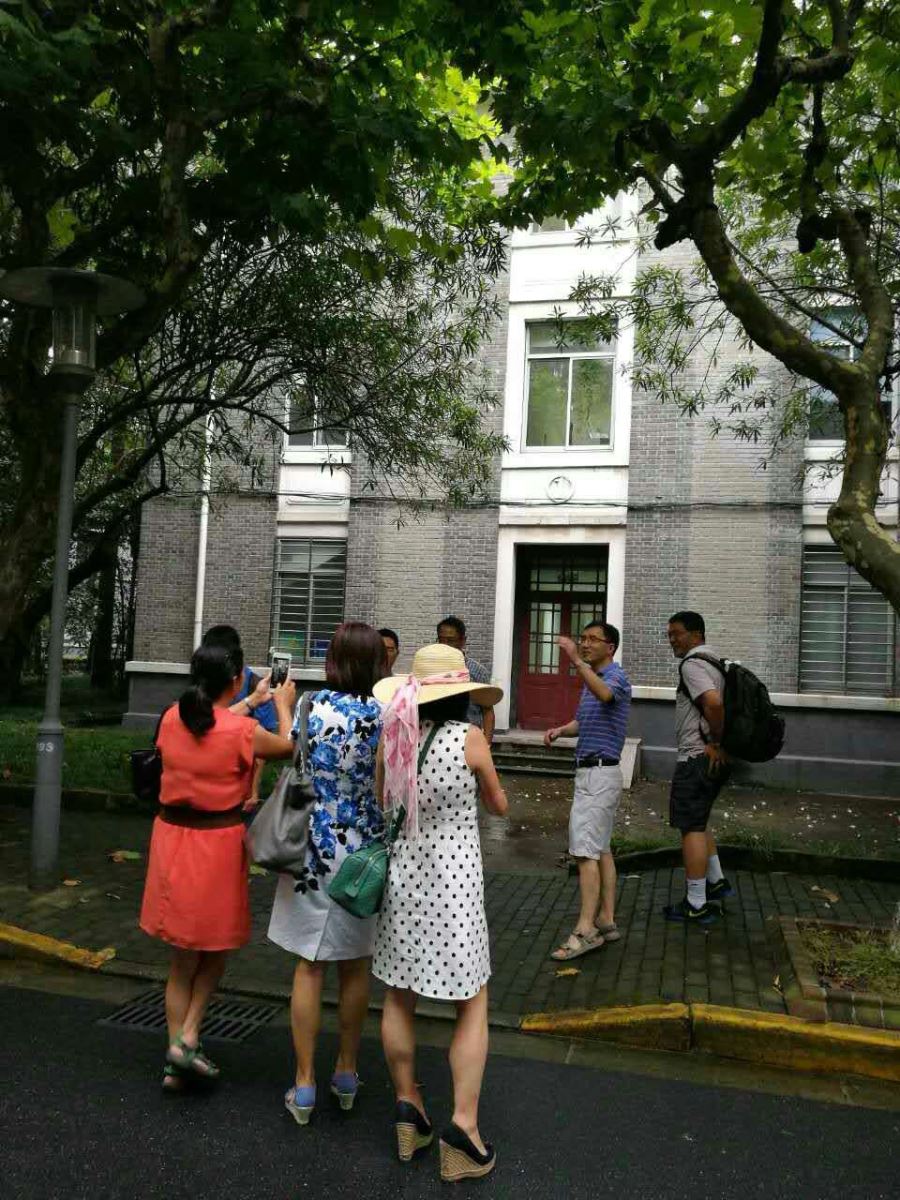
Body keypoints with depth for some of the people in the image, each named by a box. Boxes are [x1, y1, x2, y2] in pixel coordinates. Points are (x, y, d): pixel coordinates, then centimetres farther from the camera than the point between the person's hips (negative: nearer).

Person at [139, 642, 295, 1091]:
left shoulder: (172, 718, -3)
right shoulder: (243, 731, -18)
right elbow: (288, 747, 1)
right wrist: (283, 707, 17)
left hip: (172, 836, 5)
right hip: (218, 843, -5)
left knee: (183, 957, 19)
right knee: (216, 947, 20)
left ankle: (176, 1061, 24)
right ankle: (188, 1039, 9)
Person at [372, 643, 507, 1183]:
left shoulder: (392, 738, -5)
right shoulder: (470, 738, -15)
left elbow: (379, 808, 8)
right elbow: (499, 805, 1)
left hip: (401, 875, 4)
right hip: (455, 881, -4)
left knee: (399, 997, 19)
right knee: (473, 1007, 11)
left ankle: (408, 1104, 31)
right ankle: (463, 1127, 9)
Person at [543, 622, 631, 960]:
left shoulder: (615, 676, -12)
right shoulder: (592, 680, 17)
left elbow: (605, 694, -37)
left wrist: (578, 662, -47)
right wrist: (560, 730, 4)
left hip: (600, 773, -10)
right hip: (590, 771, 10)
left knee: (585, 850, -13)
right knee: (601, 849, 12)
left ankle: (586, 929, -11)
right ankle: (606, 920, 19)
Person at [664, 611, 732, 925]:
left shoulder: (692, 664, -15)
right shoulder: (714, 662, 16)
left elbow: (713, 702, -31)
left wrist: (716, 742, -19)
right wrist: (720, 743, 15)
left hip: (698, 758, -10)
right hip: (713, 759, 10)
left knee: (691, 827, -4)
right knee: (697, 822, 23)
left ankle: (697, 905, 1)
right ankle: (717, 882, 29)